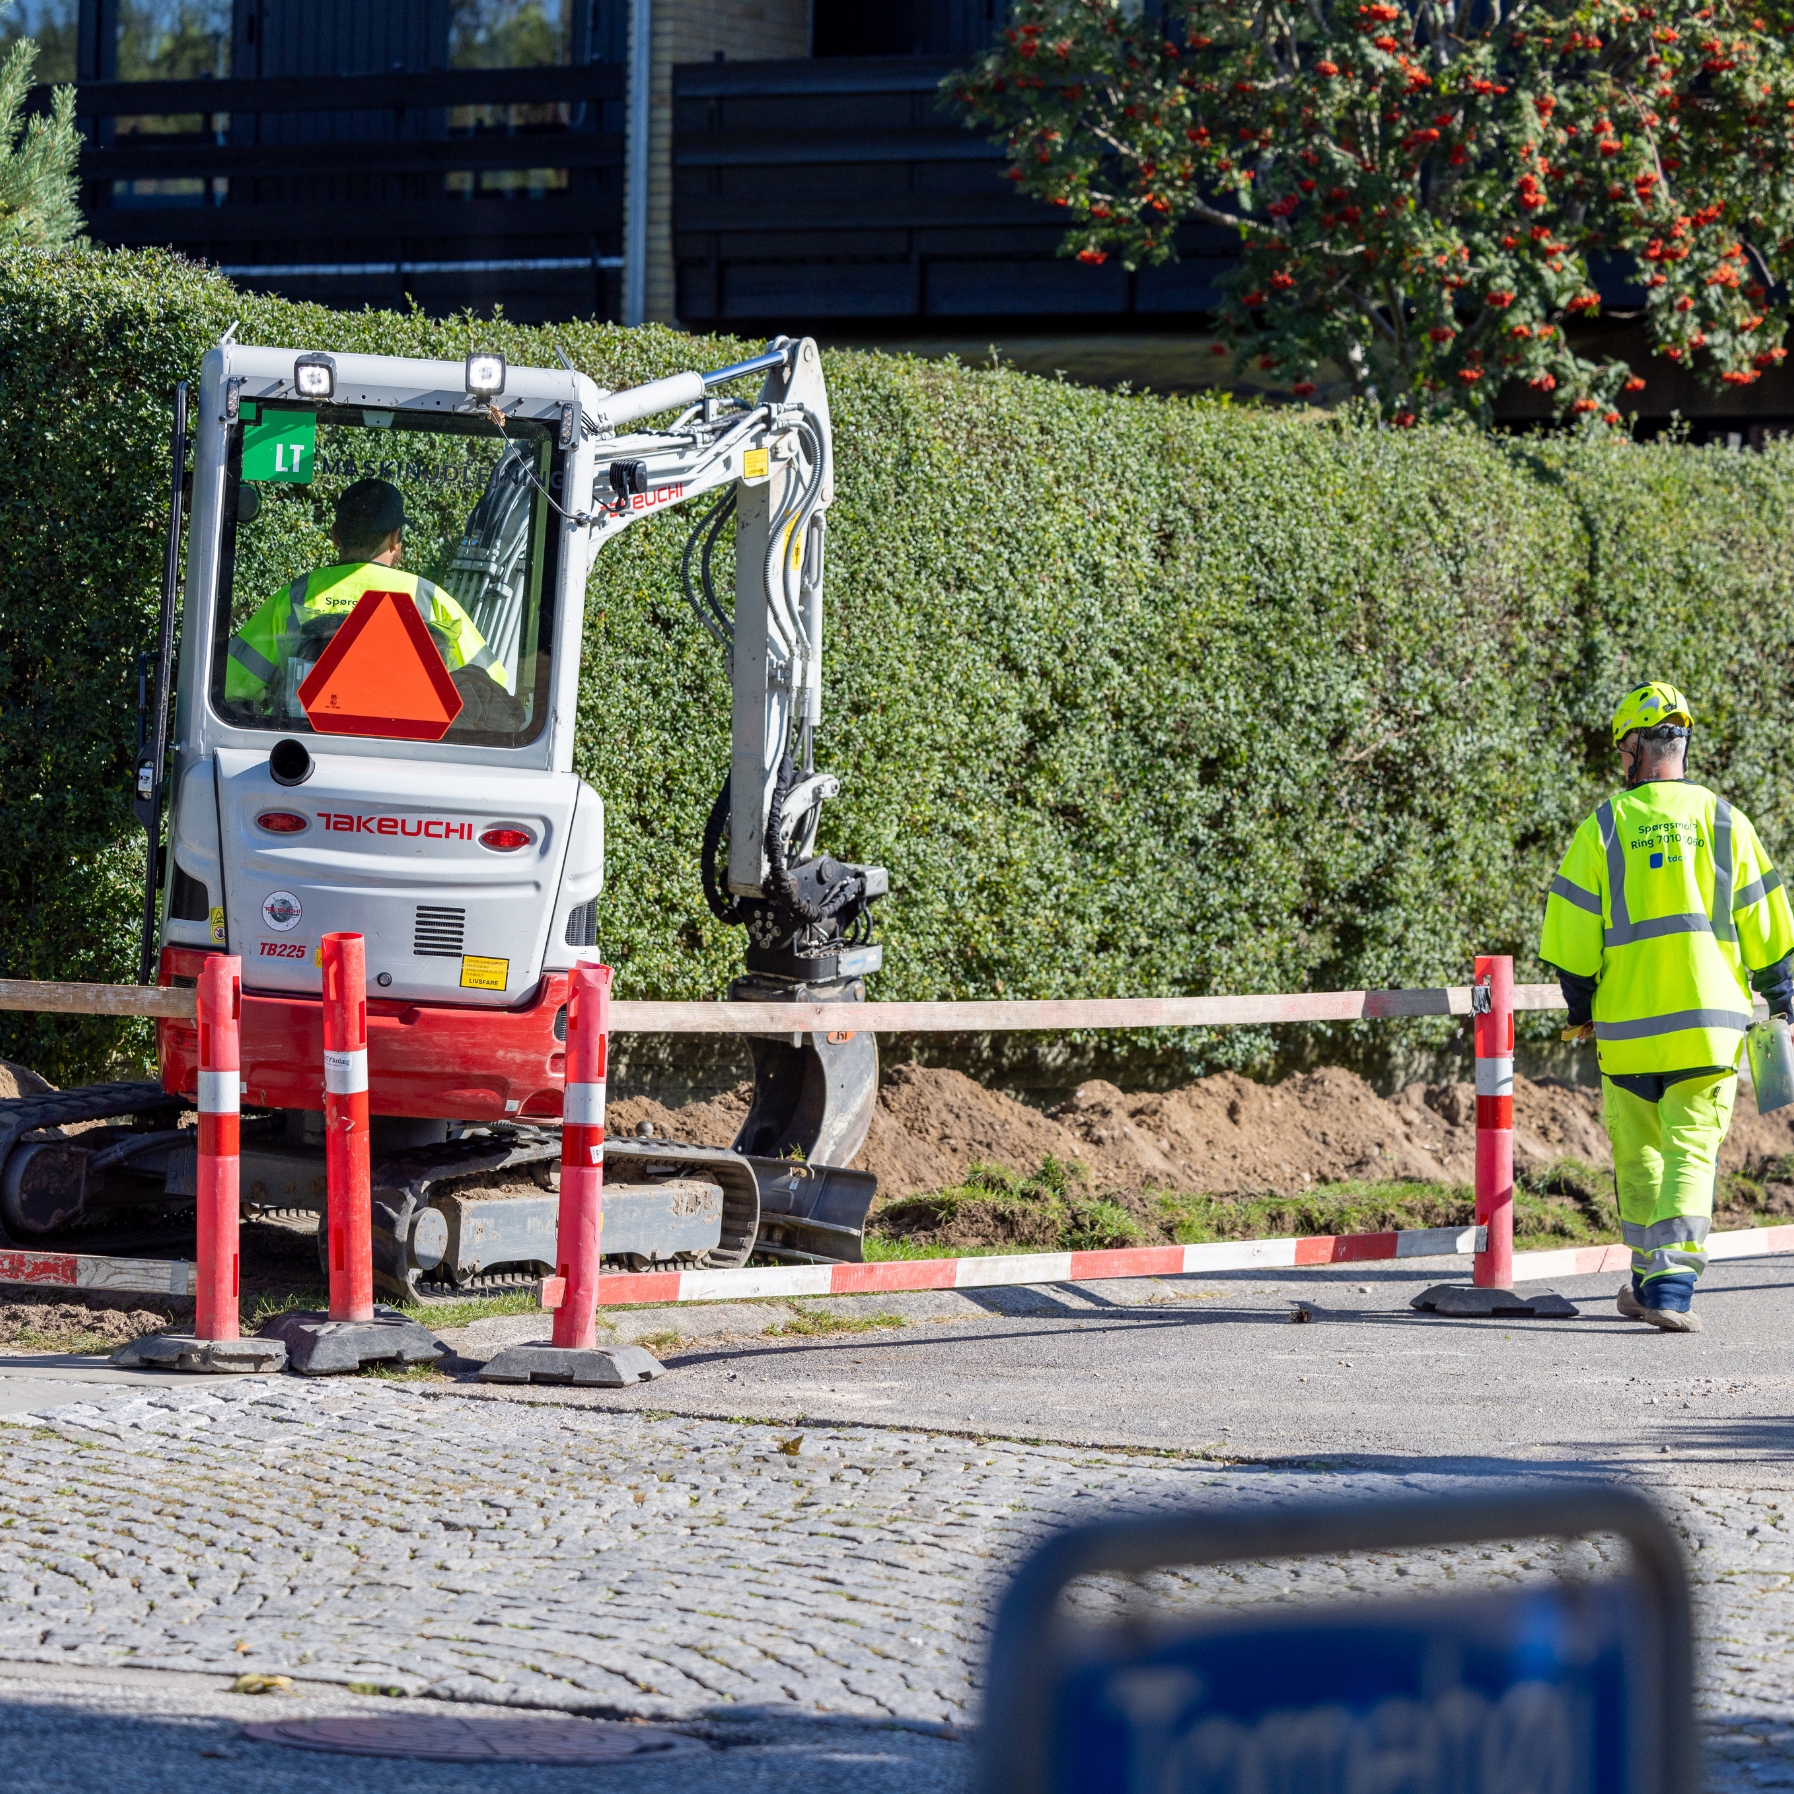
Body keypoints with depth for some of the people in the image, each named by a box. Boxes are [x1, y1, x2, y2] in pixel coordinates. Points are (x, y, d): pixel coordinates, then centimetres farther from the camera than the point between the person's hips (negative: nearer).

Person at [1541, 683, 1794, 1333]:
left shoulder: (1604, 827, -2)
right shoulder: (1724, 821, 2)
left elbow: (1571, 934, -1)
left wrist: (1578, 1008, 13)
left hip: (1627, 1029, 0)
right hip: (1708, 1024, 0)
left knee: (1638, 1156, 14)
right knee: (1691, 1152, -2)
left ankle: (1649, 1284, 21)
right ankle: (1670, 1288, -16)